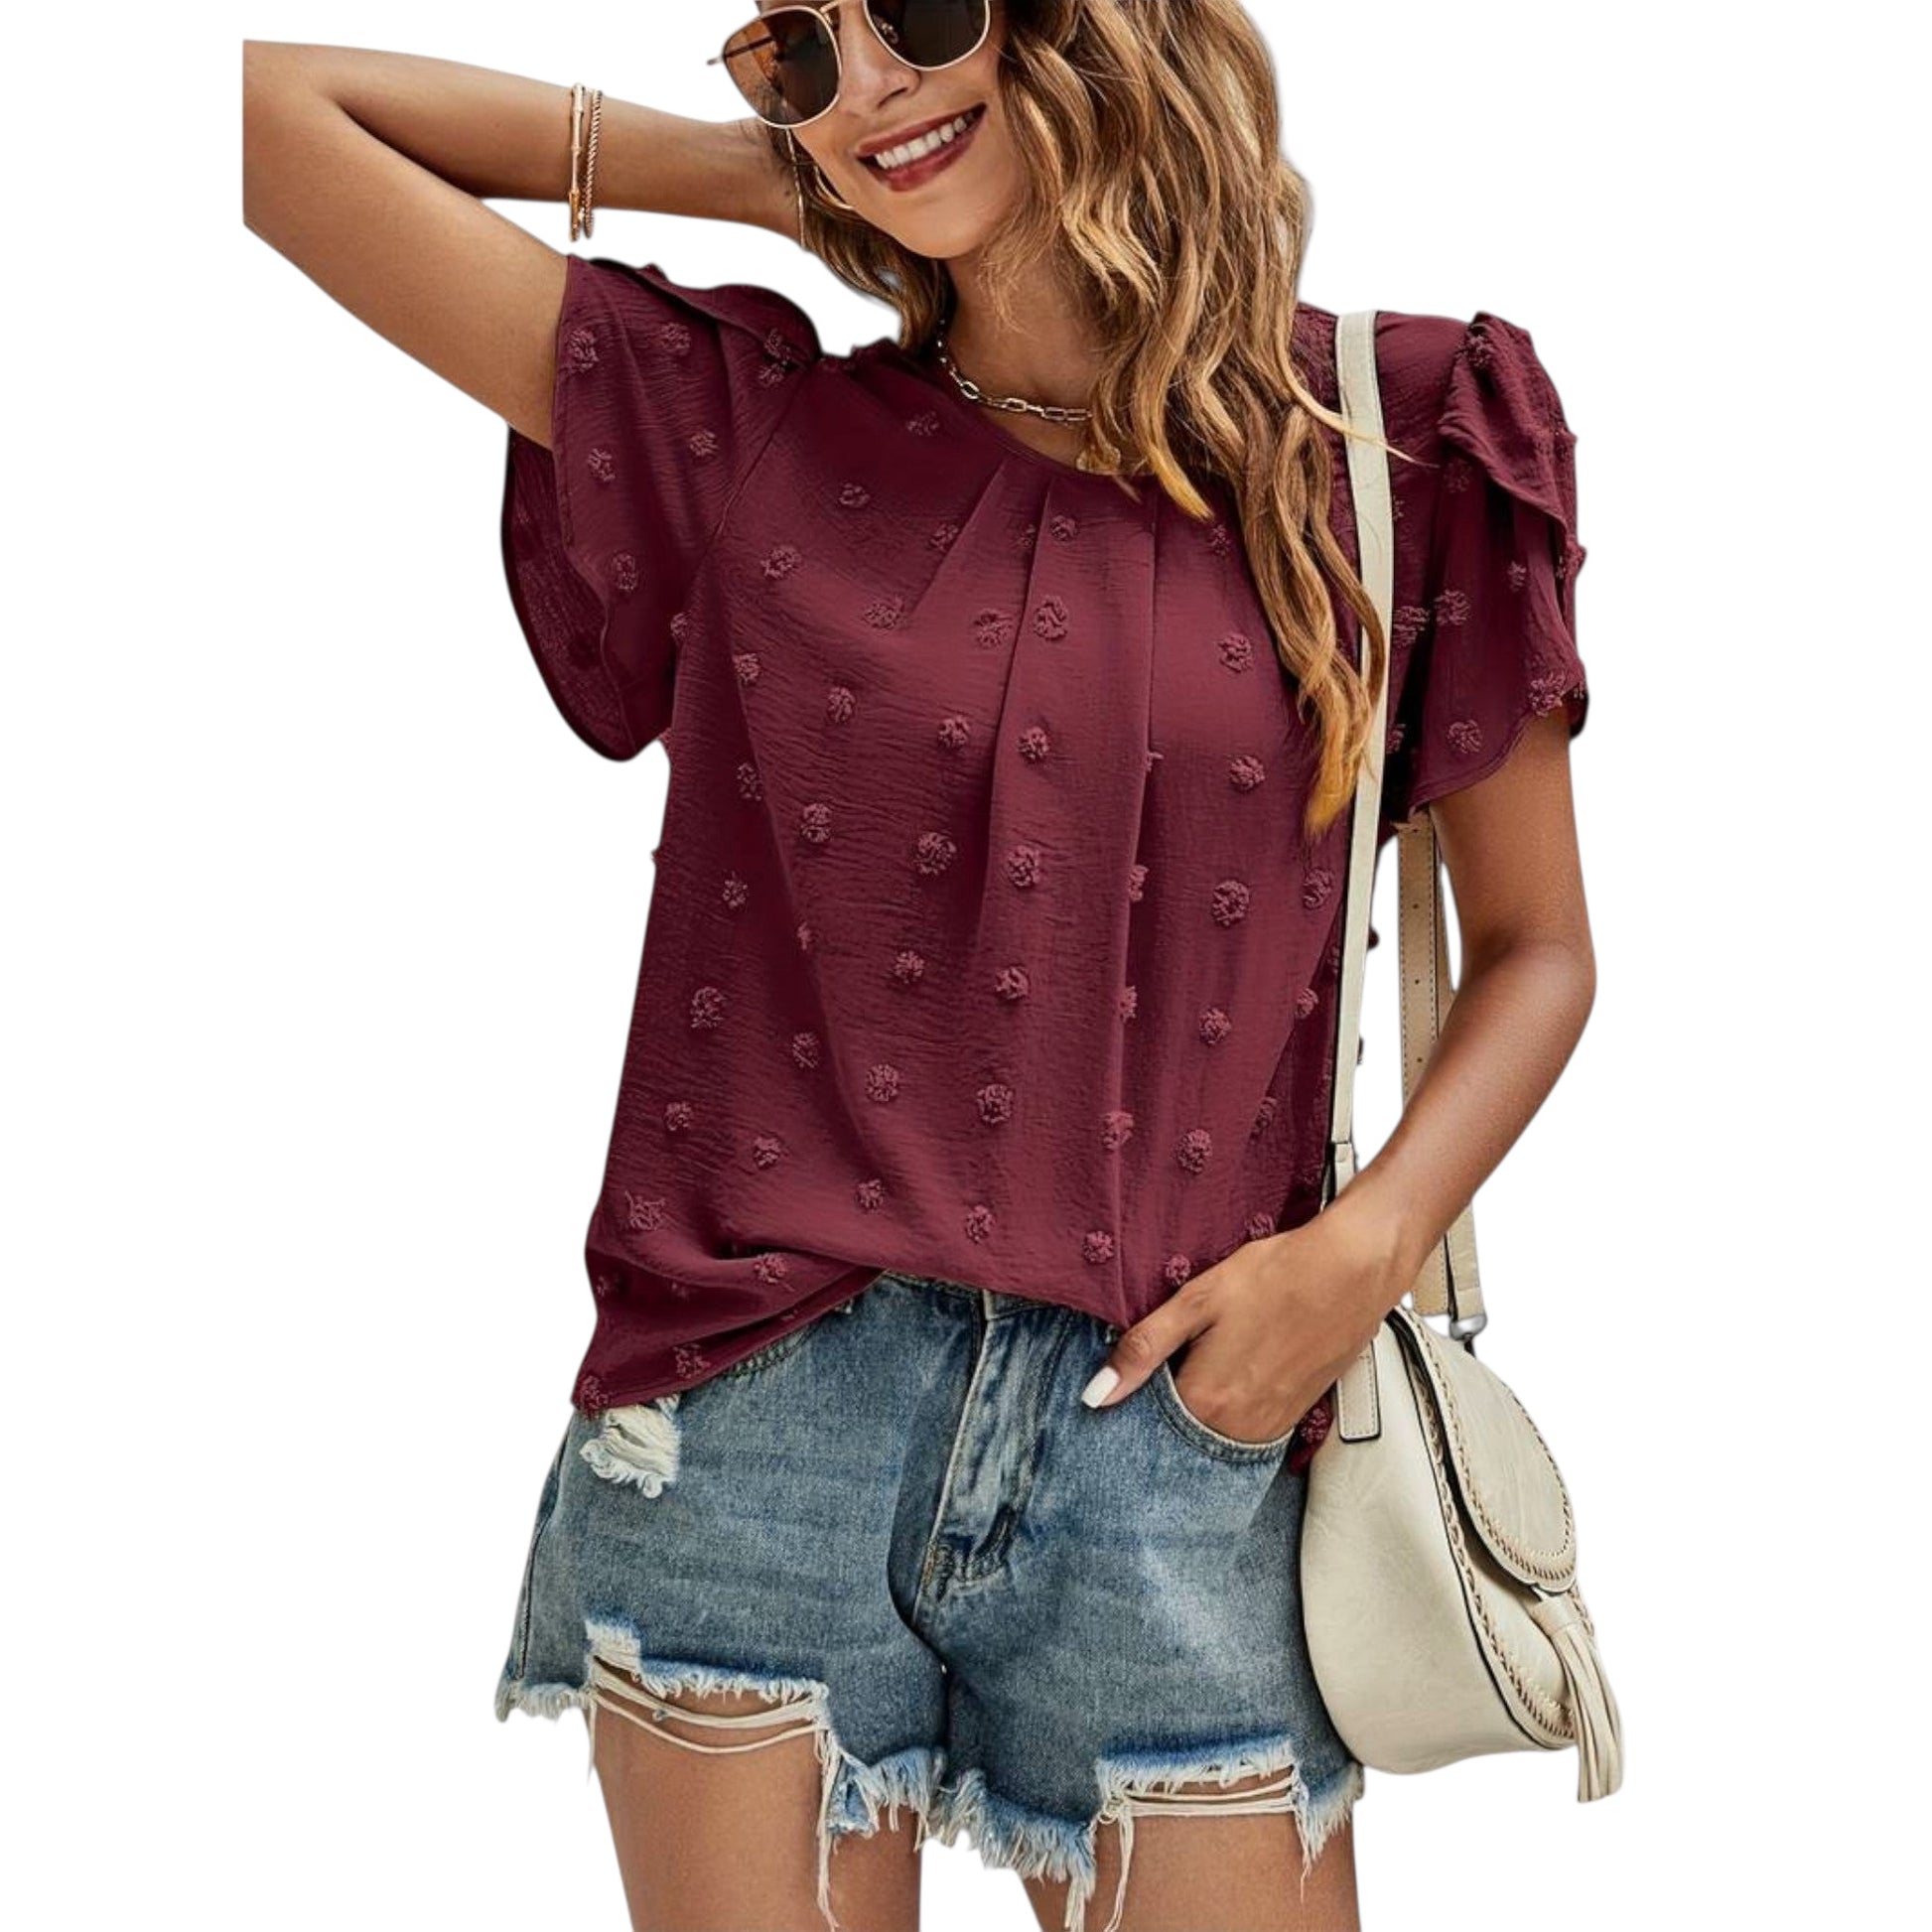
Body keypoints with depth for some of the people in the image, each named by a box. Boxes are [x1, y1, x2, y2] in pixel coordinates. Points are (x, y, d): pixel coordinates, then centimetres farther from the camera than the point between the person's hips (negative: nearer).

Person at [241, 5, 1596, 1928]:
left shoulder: (1398, 437, 3)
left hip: (1182, 1435, 0)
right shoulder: (745, 429, 4)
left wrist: (1365, 1244, -8)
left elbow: (1533, 945, 9)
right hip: (753, 1425, 0)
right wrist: (752, 172, 6)